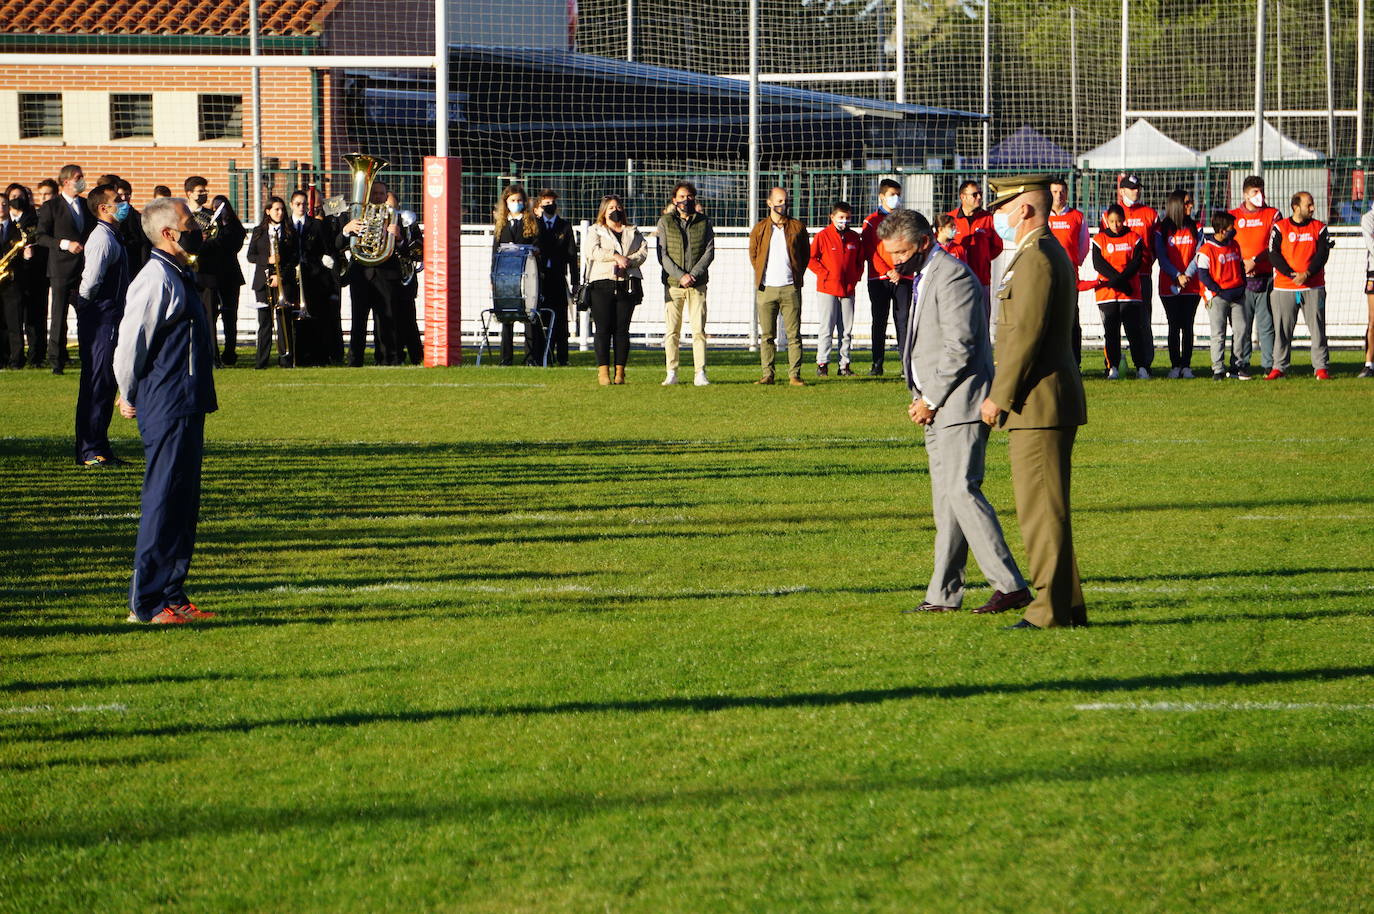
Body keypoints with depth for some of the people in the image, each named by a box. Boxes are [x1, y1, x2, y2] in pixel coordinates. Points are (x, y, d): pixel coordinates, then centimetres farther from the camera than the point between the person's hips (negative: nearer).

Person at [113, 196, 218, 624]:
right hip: (167, 409, -10)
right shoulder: (156, 279, -15)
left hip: (187, 407, 10)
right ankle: (147, 602, -4)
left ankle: (172, 595, 18)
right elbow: (130, 342, -16)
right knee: (164, 502, -7)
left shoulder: (180, 276, 16)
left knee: (183, 504, 12)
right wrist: (130, 397, -4)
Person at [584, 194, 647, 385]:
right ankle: (603, 371, -8)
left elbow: (643, 252, 6)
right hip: (602, 285, -2)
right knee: (603, 328, -7)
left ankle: (620, 371, 1)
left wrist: (628, 261, -12)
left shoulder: (633, 233, 20)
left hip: (628, 285, 2)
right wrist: (616, 256, -16)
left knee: (622, 329, 0)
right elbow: (593, 251, -6)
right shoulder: (595, 231, 12)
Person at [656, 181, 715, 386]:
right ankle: (671, 373, 2)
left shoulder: (704, 222, 9)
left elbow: (709, 252, 2)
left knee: (699, 330, -4)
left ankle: (700, 373, -3)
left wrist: (694, 274, -11)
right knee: (671, 331, -2)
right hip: (672, 284, 0)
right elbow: (662, 254, 0)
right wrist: (680, 276, -12)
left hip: (697, 284, 0)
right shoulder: (665, 222, 6)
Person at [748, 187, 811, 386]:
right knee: (767, 336, 2)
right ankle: (767, 375, 5)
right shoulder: (760, 228, 7)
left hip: (790, 288, 0)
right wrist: (760, 275, 10)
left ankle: (794, 375, -2)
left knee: (794, 334, -3)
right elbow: (753, 254, 17)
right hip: (766, 289, 1)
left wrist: (797, 275, 8)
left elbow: (806, 254, 15)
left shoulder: (797, 227, 7)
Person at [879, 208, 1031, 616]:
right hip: (938, 406, 10)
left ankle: (1010, 586, -18)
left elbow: (960, 348, -18)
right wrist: (921, 398, 11)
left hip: (959, 401, -10)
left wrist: (931, 400, -13)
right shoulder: (923, 278, 20)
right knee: (945, 500, 9)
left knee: (961, 491, -16)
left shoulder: (952, 276, -12)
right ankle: (943, 595, 11)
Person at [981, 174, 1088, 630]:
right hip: (1054, 402, 11)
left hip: (1037, 403, -11)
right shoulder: (1055, 255, 18)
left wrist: (1000, 396, -16)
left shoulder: (1036, 259, -15)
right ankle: (1068, 604, 17)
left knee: (1041, 507, -7)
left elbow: (1026, 333, -21)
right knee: (1047, 507, 14)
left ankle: (1052, 609, -6)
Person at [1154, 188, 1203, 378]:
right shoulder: (1163, 230, 3)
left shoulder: (1196, 228, 8)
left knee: (1187, 326, 0)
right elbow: (1161, 257, -1)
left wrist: (1187, 275, -12)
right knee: (1174, 326, 0)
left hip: (1192, 286, 1)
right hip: (1169, 286, -1)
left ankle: (1186, 366, 3)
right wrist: (1177, 276, -13)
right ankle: (1175, 366, 4)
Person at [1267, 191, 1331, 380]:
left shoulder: (1319, 228, 8)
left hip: (1313, 287, 1)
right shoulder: (1280, 228, 3)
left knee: (1318, 328, -1)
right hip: (1284, 287, -1)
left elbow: (1322, 254, 0)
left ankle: (1321, 367, 3)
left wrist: (1306, 274, -15)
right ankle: (1279, 367, 9)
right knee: (1282, 329, 2)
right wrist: (1291, 274, -15)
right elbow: (1274, 255, -4)